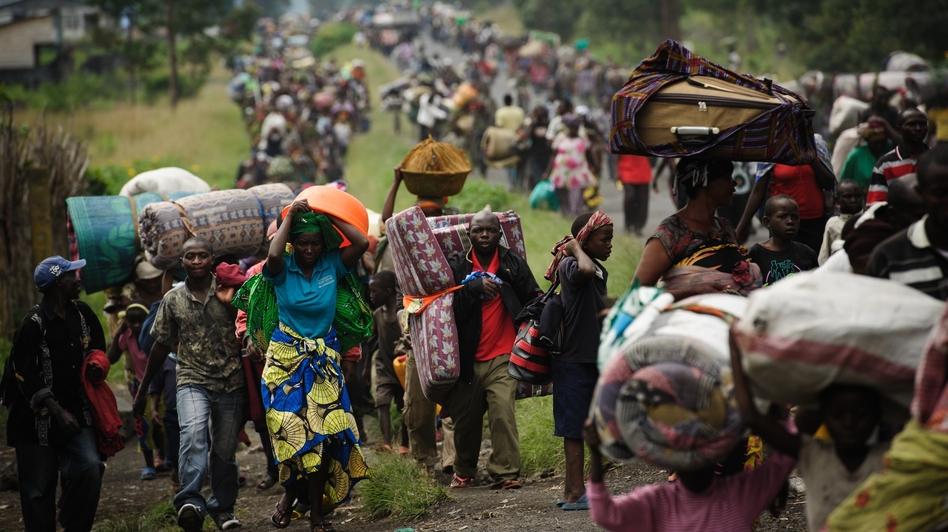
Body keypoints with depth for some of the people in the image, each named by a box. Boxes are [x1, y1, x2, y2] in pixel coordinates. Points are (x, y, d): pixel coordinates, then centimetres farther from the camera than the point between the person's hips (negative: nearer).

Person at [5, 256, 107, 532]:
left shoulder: (82, 314, 6)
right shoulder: (33, 323, -13)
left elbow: (98, 348, 23)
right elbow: (26, 377, -15)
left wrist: (97, 366, -1)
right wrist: (58, 412, -18)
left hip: (76, 411, 5)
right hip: (39, 420, -5)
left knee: (90, 467, -14)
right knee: (39, 487, -1)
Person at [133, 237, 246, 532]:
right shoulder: (173, 300, 4)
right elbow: (161, 345, 12)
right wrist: (143, 390, 16)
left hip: (230, 383, 0)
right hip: (192, 381, 0)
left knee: (225, 450, 7)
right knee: (193, 432, -27)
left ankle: (222, 506, 28)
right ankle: (191, 502, -33)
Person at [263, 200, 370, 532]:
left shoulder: (332, 265, 0)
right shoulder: (283, 269, -5)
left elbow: (362, 243, -12)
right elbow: (273, 256, -28)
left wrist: (330, 217, -7)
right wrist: (290, 216, -17)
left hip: (324, 360, 2)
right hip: (286, 358, -1)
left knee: (322, 433, -3)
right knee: (292, 428, -8)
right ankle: (290, 491, 17)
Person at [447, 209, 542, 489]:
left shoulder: (514, 264, 6)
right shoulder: (457, 266, 6)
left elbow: (533, 301, 4)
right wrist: (474, 287, -18)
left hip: (502, 356, -2)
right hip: (468, 358, 2)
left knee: (503, 413, -17)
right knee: (465, 419, 10)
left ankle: (505, 472, -14)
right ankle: (464, 471, 29)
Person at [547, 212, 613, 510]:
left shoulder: (601, 272, 13)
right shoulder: (570, 266, -16)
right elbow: (586, 270, -40)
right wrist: (575, 248, -23)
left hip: (592, 359, 9)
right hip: (574, 360, -9)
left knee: (577, 427, 13)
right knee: (575, 427, -4)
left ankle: (571, 491, 20)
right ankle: (576, 494, -2)